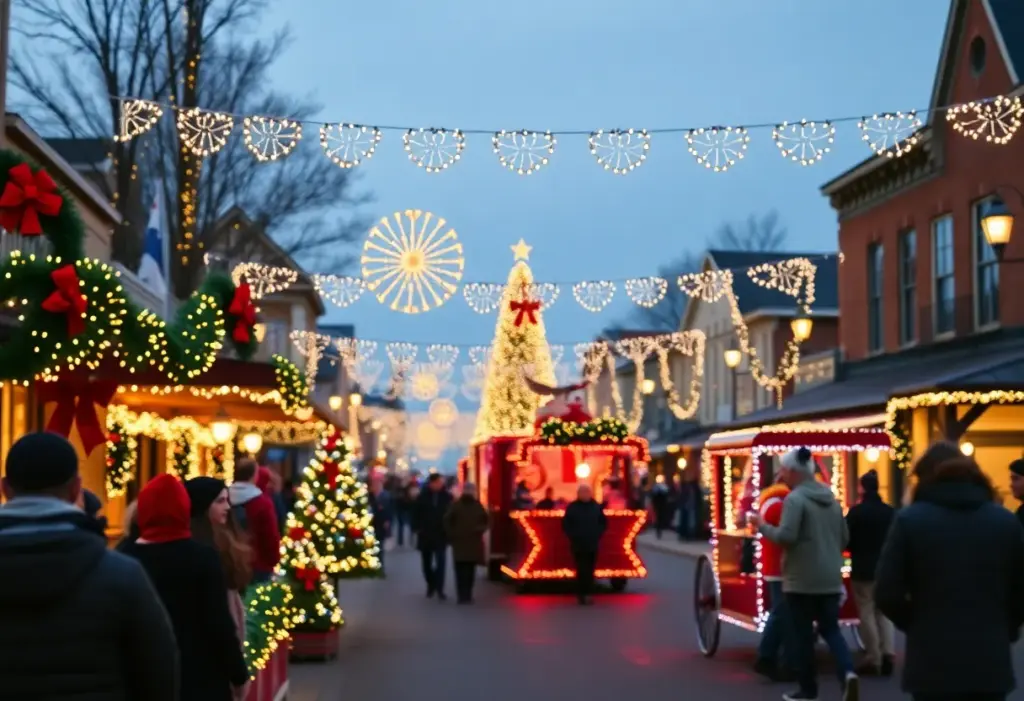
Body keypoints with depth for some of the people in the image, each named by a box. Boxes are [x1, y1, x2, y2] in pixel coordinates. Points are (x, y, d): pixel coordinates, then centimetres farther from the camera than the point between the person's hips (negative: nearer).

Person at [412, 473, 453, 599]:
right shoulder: (422, 497, -2)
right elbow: (416, 514, 2)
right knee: (427, 563, 12)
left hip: (441, 535, -2)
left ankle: (439, 589, -4)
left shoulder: (447, 497, -5)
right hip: (425, 535, 2)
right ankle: (431, 586, 29)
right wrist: (417, 528, -5)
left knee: (440, 562, -7)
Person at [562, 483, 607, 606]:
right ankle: (582, 595, -4)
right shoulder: (572, 508, -2)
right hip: (578, 545, -3)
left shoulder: (596, 507, 6)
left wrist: (598, 534, 4)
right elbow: (565, 524, 1)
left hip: (593, 545, 3)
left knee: (590, 571, 4)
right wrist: (573, 536, -6)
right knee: (582, 570, -8)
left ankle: (588, 594, 11)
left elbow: (604, 522, 16)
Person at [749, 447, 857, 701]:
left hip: (801, 579, -6)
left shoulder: (795, 498, -13)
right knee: (831, 629, 12)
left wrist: (762, 526, -6)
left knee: (803, 634, 5)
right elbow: (844, 538, 15)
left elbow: (786, 536, -22)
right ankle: (847, 672, -11)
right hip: (830, 578, 6)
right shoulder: (831, 498, 11)